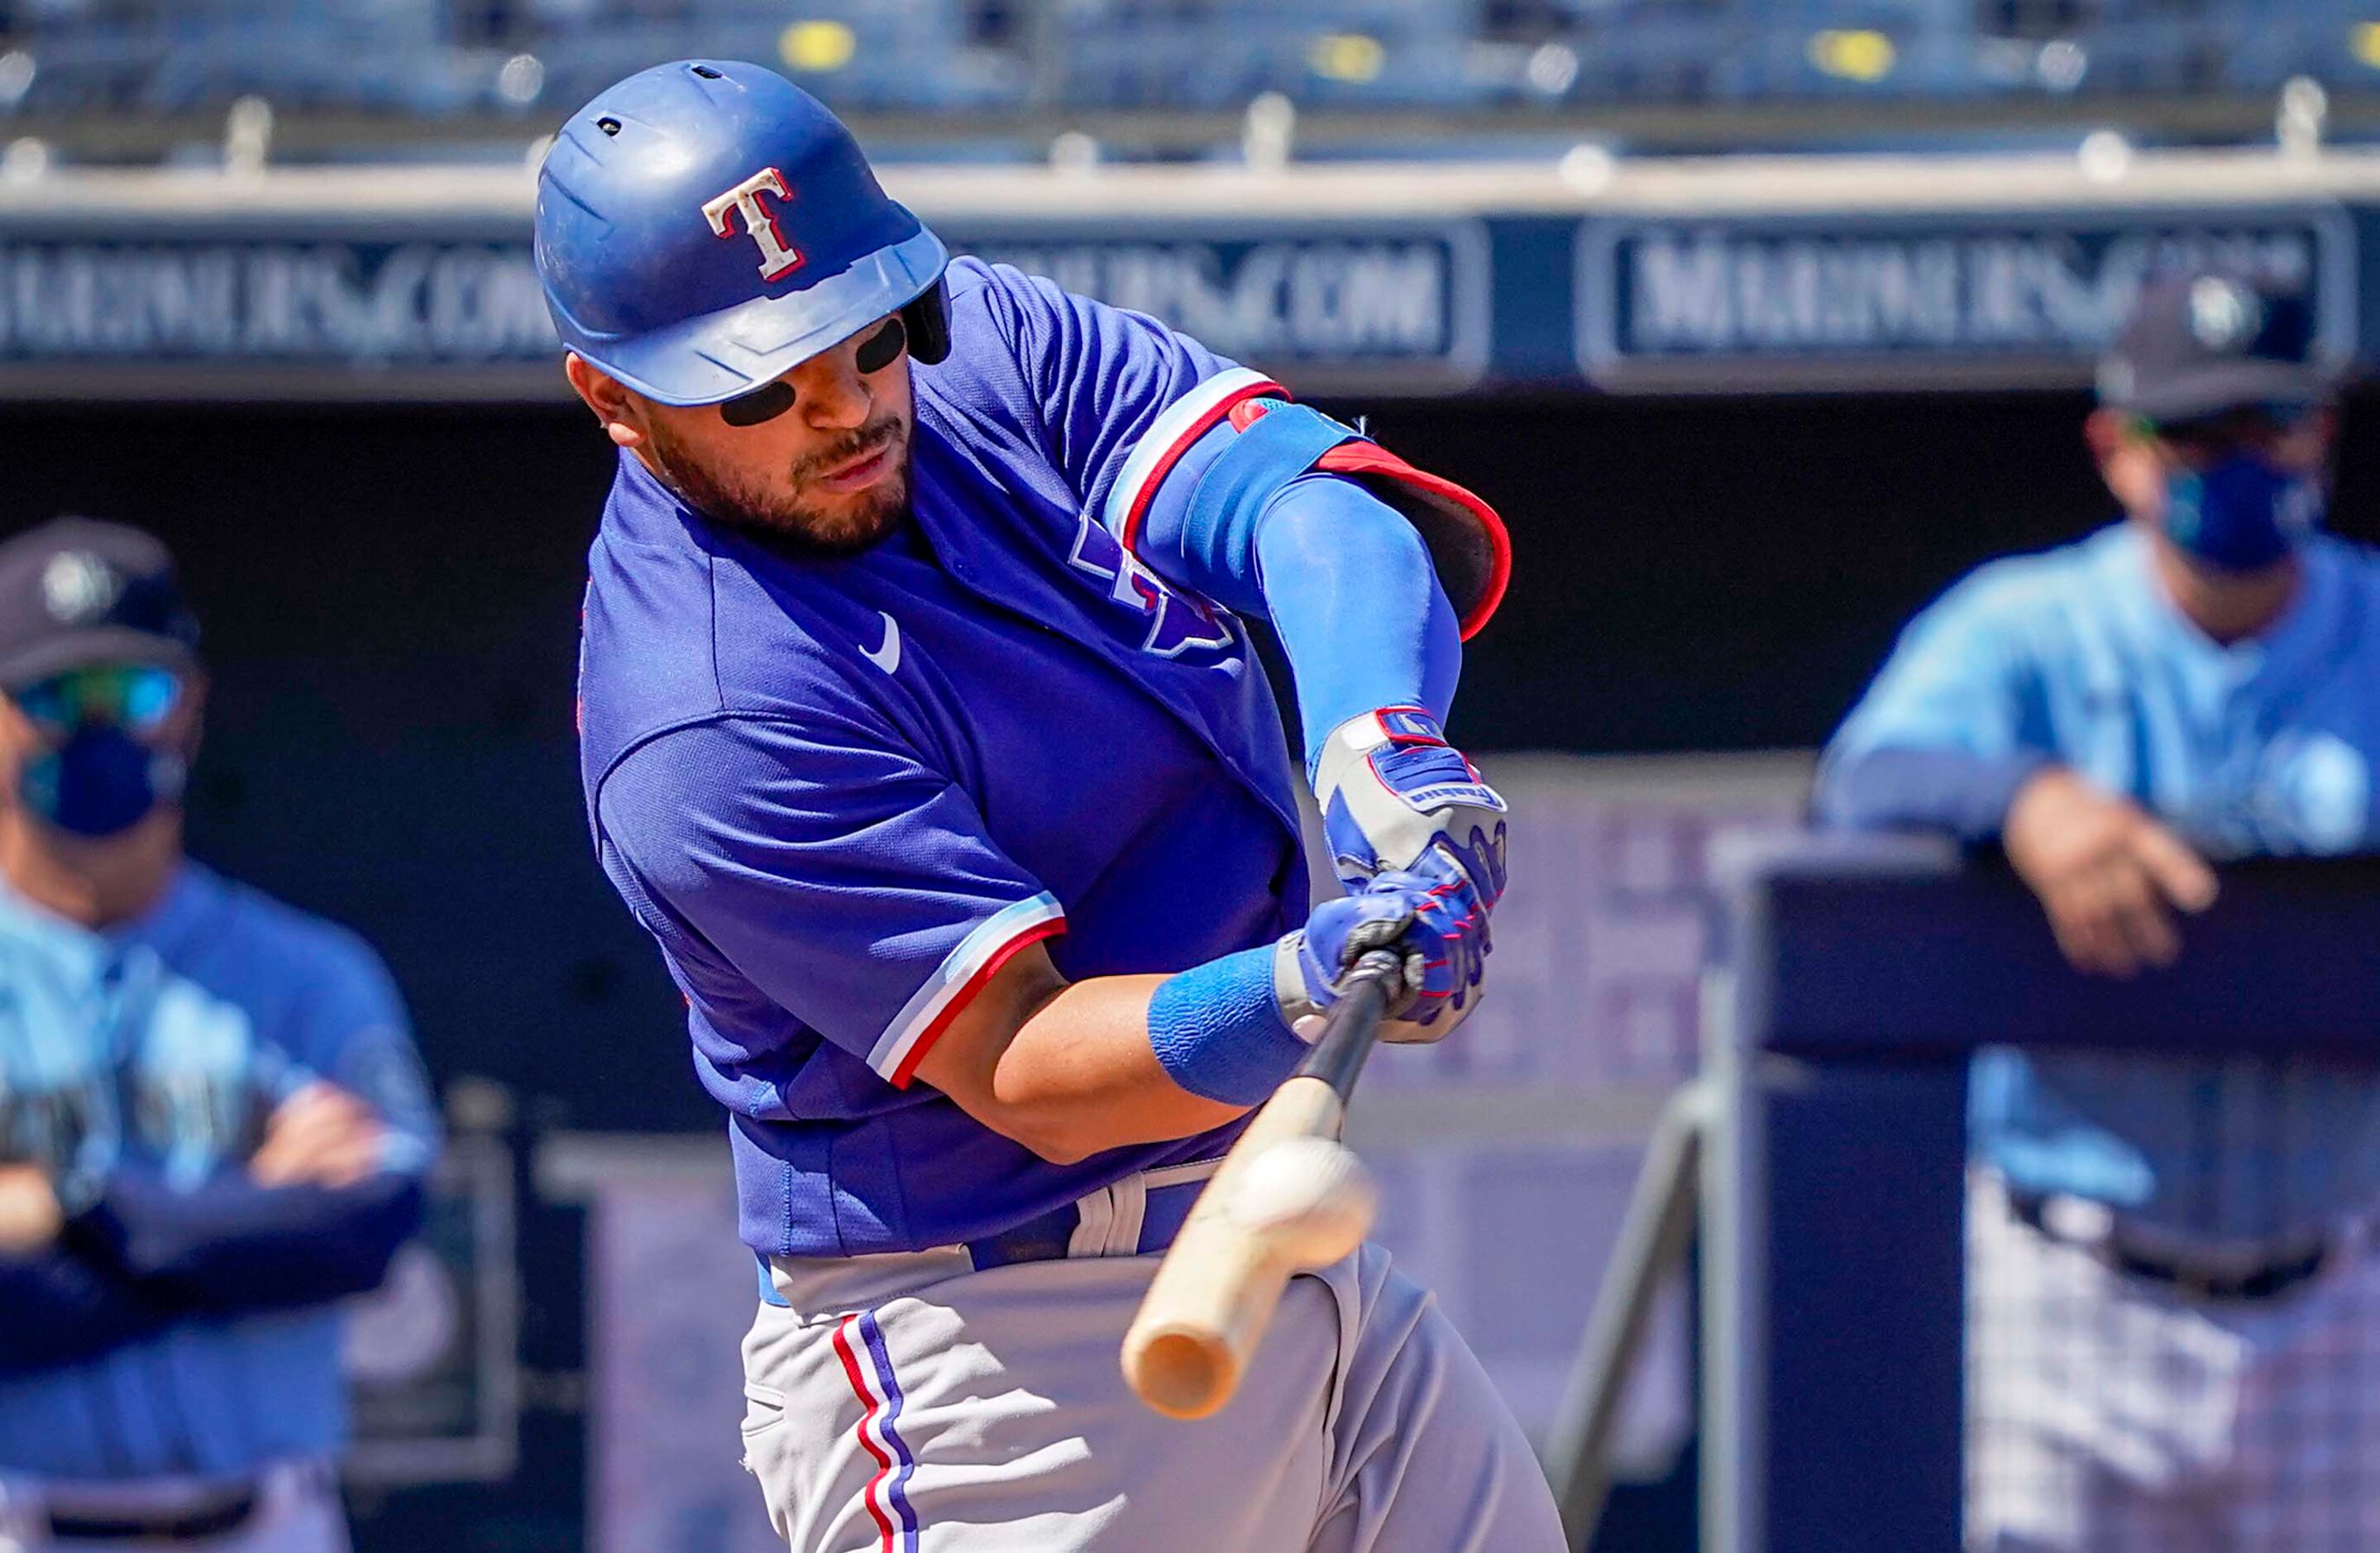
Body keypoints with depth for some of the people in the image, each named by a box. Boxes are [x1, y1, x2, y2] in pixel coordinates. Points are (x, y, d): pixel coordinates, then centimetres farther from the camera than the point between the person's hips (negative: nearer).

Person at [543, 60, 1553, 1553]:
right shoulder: (706, 723, -22)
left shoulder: (988, 344, 0)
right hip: (996, 1363, -8)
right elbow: (1024, 1070, -24)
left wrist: (1381, 737, -31)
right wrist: (1296, 1000, -41)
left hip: (1293, 1249, 8)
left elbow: (1305, 497, -11)